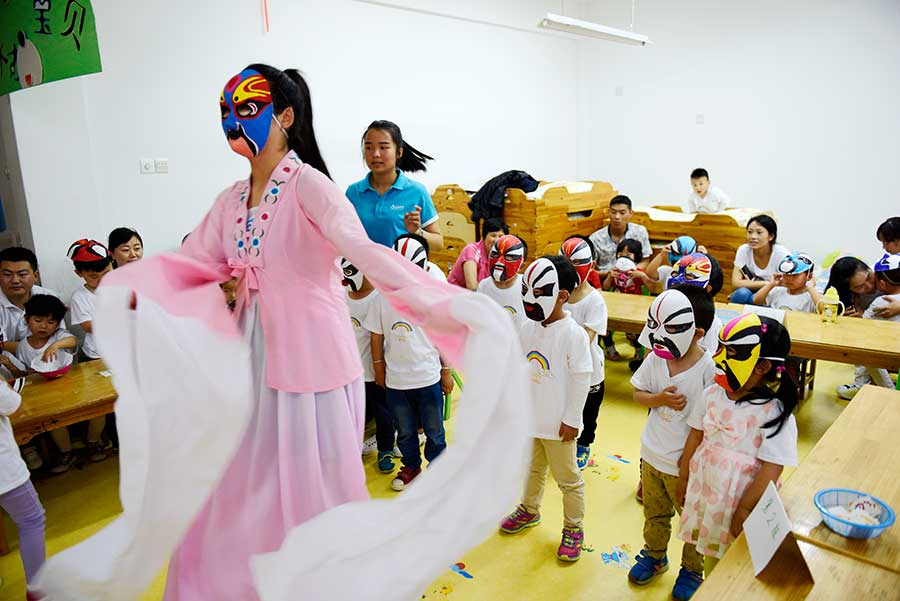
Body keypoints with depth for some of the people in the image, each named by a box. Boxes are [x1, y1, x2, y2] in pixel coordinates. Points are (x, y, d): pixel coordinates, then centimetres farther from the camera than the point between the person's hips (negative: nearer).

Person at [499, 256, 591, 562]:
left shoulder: (573, 334, -21)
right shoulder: (527, 328, -2)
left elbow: (581, 380, -17)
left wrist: (571, 420, -14)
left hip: (558, 424, -6)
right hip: (529, 417, 6)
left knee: (568, 479, 12)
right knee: (532, 469, 26)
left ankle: (573, 529, 31)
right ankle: (529, 510, 48)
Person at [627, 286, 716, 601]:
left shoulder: (708, 369, -24)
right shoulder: (655, 358, -10)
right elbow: (638, 394, 1)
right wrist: (660, 398, -21)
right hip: (652, 455, 4)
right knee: (655, 513, 26)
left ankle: (692, 569, 44)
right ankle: (654, 555, 51)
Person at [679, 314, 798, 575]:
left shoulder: (775, 413, -23)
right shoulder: (713, 394, -7)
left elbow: (771, 469, -21)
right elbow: (696, 436, 3)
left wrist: (745, 509, -16)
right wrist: (684, 478, 9)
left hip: (740, 499, -5)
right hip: (706, 490, 5)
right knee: (711, 553, 24)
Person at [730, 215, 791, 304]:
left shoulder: (782, 254, -16)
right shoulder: (743, 250, -10)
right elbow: (736, 283, -16)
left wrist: (750, 284, -15)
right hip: (748, 295, 2)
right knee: (742, 293, -31)